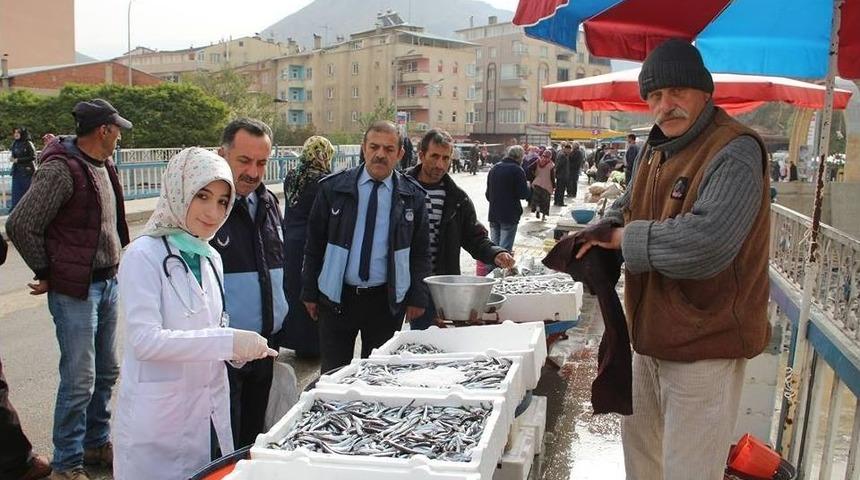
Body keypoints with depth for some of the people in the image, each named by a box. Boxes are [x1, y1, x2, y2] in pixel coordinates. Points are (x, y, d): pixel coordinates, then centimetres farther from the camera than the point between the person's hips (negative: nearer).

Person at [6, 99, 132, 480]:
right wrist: (48, 274, -8)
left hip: (107, 284, 8)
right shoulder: (61, 169, -16)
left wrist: (112, 269, 13)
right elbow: (20, 225, -16)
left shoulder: (103, 166, 10)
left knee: (105, 372, 18)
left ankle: (97, 442, 35)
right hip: (75, 290, -8)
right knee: (79, 380, -2)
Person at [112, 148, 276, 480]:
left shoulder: (210, 258, 8)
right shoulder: (144, 255, -14)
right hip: (158, 425, -6)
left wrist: (239, 348, -5)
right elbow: (144, 340, -22)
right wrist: (227, 341, -25)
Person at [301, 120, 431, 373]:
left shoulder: (412, 196, 1)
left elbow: (420, 251, 6)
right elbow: (314, 244, 4)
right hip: (337, 296, 0)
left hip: (387, 301, 0)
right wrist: (310, 293, 4)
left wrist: (417, 298, 1)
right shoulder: (333, 188, -1)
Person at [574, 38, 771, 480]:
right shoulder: (656, 148, 8)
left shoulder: (734, 153, -21)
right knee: (639, 444, 25)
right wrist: (603, 233, -5)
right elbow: (627, 209, 19)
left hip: (704, 345, -9)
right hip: (653, 335, 9)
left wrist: (625, 238, -19)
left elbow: (705, 245, -34)